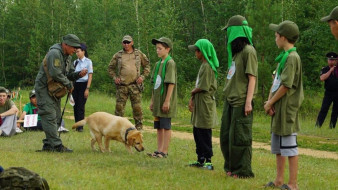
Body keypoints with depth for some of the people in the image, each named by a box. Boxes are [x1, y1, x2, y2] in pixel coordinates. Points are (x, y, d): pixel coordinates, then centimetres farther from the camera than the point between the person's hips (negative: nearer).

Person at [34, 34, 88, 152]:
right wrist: (68, 84, -15)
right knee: (50, 117, -12)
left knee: (56, 118, 10)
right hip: (44, 88, -10)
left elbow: (70, 74, 14)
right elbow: (55, 74, -26)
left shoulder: (67, 56, 13)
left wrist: (79, 74, -8)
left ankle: (48, 145, 15)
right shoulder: (55, 53, -19)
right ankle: (57, 145, -16)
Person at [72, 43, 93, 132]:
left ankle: (80, 126, -4)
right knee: (75, 106, 4)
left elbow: (90, 76, -4)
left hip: (83, 84, -5)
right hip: (75, 85, 5)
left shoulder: (88, 62, -2)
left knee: (81, 106, -7)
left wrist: (87, 89, -10)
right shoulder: (75, 62, 11)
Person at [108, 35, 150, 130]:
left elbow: (147, 65, 14)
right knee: (119, 106, 0)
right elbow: (110, 68, 16)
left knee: (137, 107, -1)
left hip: (135, 85, -1)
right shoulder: (118, 55, 7)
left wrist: (143, 76, 1)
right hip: (122, 86, 1)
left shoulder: (139, 54, 6)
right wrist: (114, 77, 1)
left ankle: (139, 126, 8)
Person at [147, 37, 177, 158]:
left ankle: (165, 152, 0)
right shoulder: (158, 64, 14)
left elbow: (171, 83, -16)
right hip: (158, 101, 8)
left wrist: (167, 101, -19)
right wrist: (152, 100, 17)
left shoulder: (170, 63, -11)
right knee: (159, 127, 12)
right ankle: (159, 150, 18)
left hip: (165, 101, -8)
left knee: (166, 126, -3)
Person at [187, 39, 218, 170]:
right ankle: (200, 159, 20)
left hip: (205, 104, -10)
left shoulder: (207, 66, -15)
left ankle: (208, 161, -5)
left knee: (204, 133, -8)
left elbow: (202, 87, -19)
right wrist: (192, 99, 6)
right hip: (199, 104, 10)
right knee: (197, 132, 13)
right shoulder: (203, 66, 15)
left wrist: (193, 92, 0)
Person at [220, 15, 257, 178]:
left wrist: (248, 102, -18)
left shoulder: (248, 51, -10)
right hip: (230, 100, 9)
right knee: (226, 136, 13)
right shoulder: (235, 51, 16)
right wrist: (228, 95, 12)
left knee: (239, 137, -5)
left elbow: (252, 78, -14)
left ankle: (242, 170, 3)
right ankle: (231, 167, 23)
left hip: (241, 102, -9)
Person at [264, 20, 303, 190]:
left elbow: (286, 86, -19)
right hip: (278, 108, 10)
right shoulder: (283, 57, 16)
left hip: (287, 107, -10)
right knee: (277, 146, 16)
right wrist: (269, 101, 0)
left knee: (289, 146, -7)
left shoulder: (292, 57, -14)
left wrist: (270, 103, -11)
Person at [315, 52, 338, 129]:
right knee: (324, 109, -9)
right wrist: (330, 70, -13)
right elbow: (322, 78, -15)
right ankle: (317, 125, -9)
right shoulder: (324, 70, 2)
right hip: (328, 93, -2)